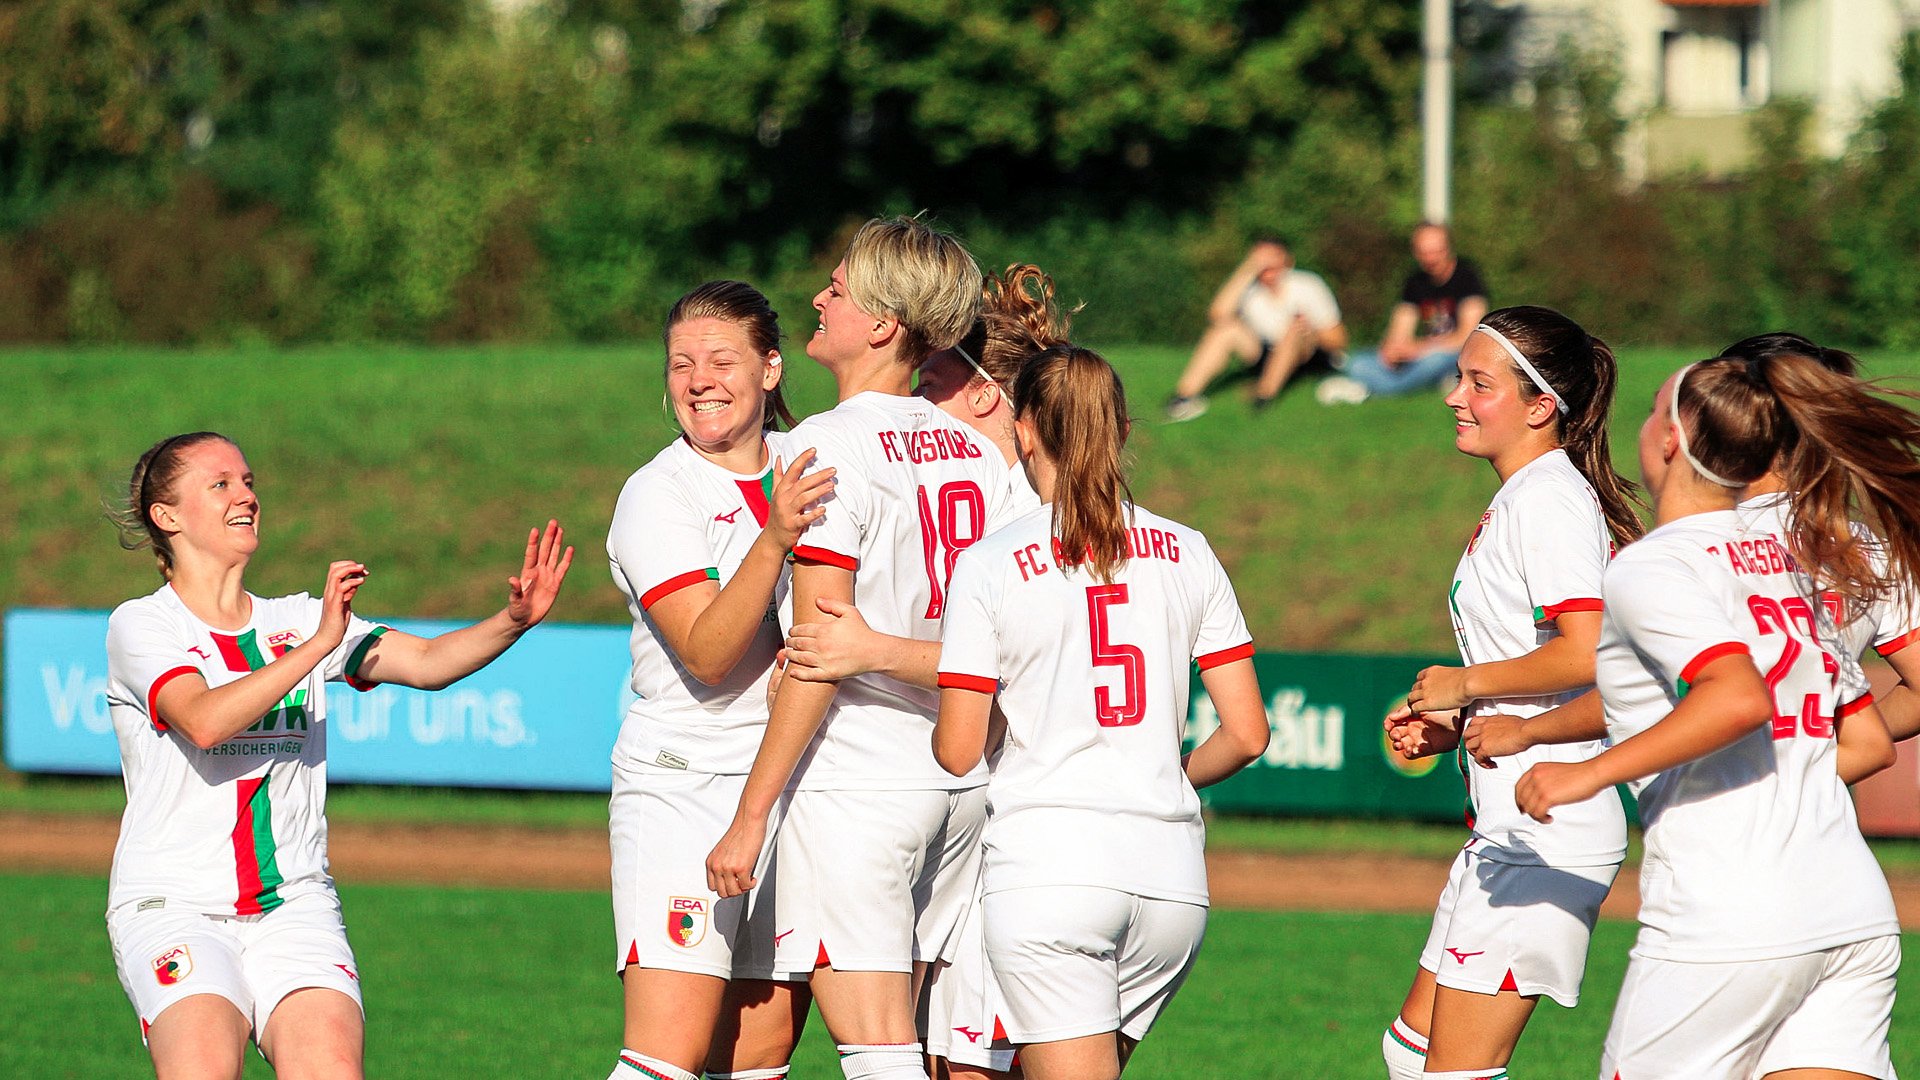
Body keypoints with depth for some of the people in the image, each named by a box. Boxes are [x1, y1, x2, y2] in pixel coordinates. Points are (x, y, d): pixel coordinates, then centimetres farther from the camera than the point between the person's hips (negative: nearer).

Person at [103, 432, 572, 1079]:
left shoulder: (296, 621, 13)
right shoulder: (141, 625, 0)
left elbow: (426, 662, 0)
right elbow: (203, 721, -19)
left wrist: (514, 619, -19)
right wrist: (319, 643, -25)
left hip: (293, 905, 4)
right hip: (172, 905, -4)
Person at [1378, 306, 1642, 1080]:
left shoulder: (1548, 500, -13)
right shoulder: (1515, 502, 18)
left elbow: (1587, 656, -26)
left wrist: (1465, 684, -14)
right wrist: (1452, 727, 12)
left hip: (1545, 834, -11)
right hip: (1504, 831, 11)